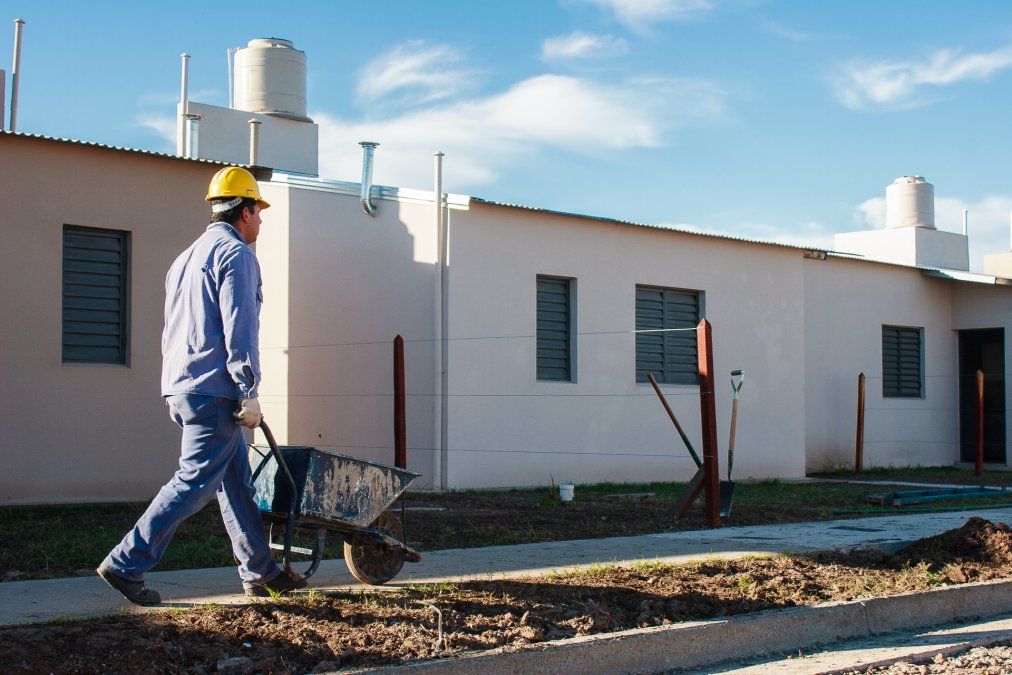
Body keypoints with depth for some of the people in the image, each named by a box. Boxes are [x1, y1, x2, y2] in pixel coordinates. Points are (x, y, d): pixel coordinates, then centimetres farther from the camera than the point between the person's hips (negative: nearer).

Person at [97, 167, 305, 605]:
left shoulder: (187, 257, 22)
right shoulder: (235, 254, -8)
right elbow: (239, 330, -15)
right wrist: (249, 394, -14)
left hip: (181, 388, 10)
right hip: (215, 391, -10)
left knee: (236, 481, 12)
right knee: (195, 482, -8)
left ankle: (260, 572, 17)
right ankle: (126, 565, -8)